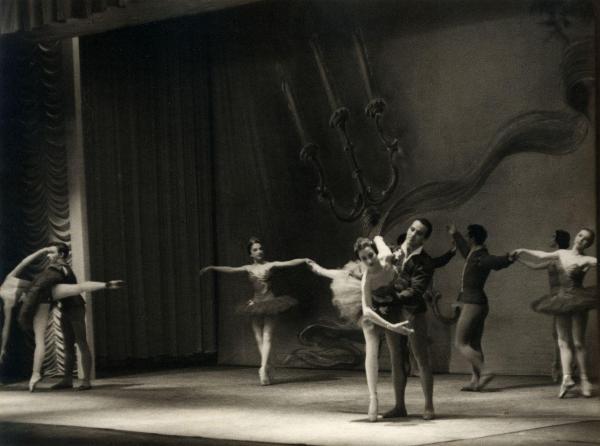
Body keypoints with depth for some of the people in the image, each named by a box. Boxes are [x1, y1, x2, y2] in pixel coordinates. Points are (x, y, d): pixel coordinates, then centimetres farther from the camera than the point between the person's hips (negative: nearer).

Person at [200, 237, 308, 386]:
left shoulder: (270, 265, 0)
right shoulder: (249, 268, 7)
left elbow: (289, 263, -10)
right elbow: (230, 269, 3)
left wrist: (304, 260, -22)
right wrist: (212, 268, -3)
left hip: (270, 302, -3)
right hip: (255, 304, 3)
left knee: (267, 337, -11)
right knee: (259, 338, 1)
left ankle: (263, 368, -20)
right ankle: (268, 367, 9)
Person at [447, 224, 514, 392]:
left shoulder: (481, 259, -18)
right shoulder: (474, 254, 10)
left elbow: (497, 262, -36)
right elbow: (466, 250, 34)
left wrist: (508, 258, -57)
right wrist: (455, 235, 48)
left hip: (472, 304, -10)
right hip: (478, 304, 10)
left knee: (461, 343, -5)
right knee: (475, 344, 8)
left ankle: (484, 372, -12)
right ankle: (475, 381, 7)